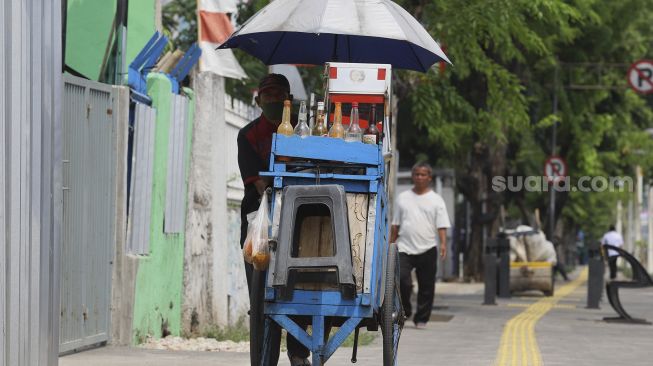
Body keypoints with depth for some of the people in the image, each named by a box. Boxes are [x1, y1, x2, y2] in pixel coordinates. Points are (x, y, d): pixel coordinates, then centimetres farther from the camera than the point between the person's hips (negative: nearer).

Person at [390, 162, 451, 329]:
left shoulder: (436, 200, 6)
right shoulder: (403, 198, 13)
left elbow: (442, 225, 0)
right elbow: (395, 224, 16)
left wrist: (443, 243, -15)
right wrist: (390, 244, 11)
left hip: (427, 249, -1)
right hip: (404, 248, 1)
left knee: (426, 286, 2)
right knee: (402, 280, -15)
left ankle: (421, 319, 12)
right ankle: (404, 311, 6)